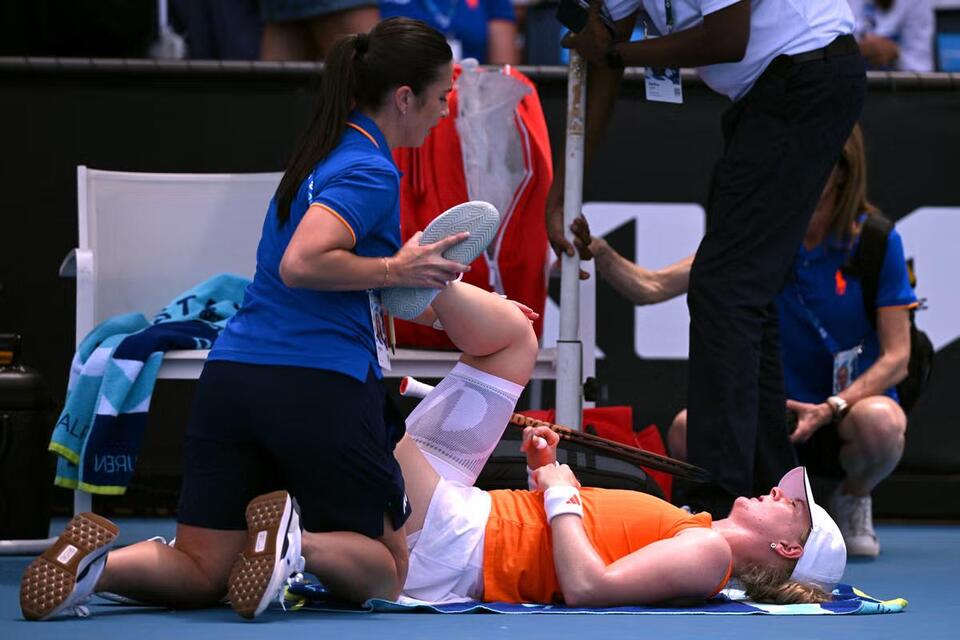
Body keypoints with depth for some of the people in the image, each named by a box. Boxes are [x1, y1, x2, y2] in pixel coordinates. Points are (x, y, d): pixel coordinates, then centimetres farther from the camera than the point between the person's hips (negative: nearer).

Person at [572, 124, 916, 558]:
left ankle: (853, 503, -1)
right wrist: (599, 253, -24)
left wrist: (831, 408, -27)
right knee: (688, 432, -29)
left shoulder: (877, 241, -8)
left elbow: (896, 358, -10)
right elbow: (652, 288, -4)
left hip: (850, 405, -2)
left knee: (880, 421, -39)